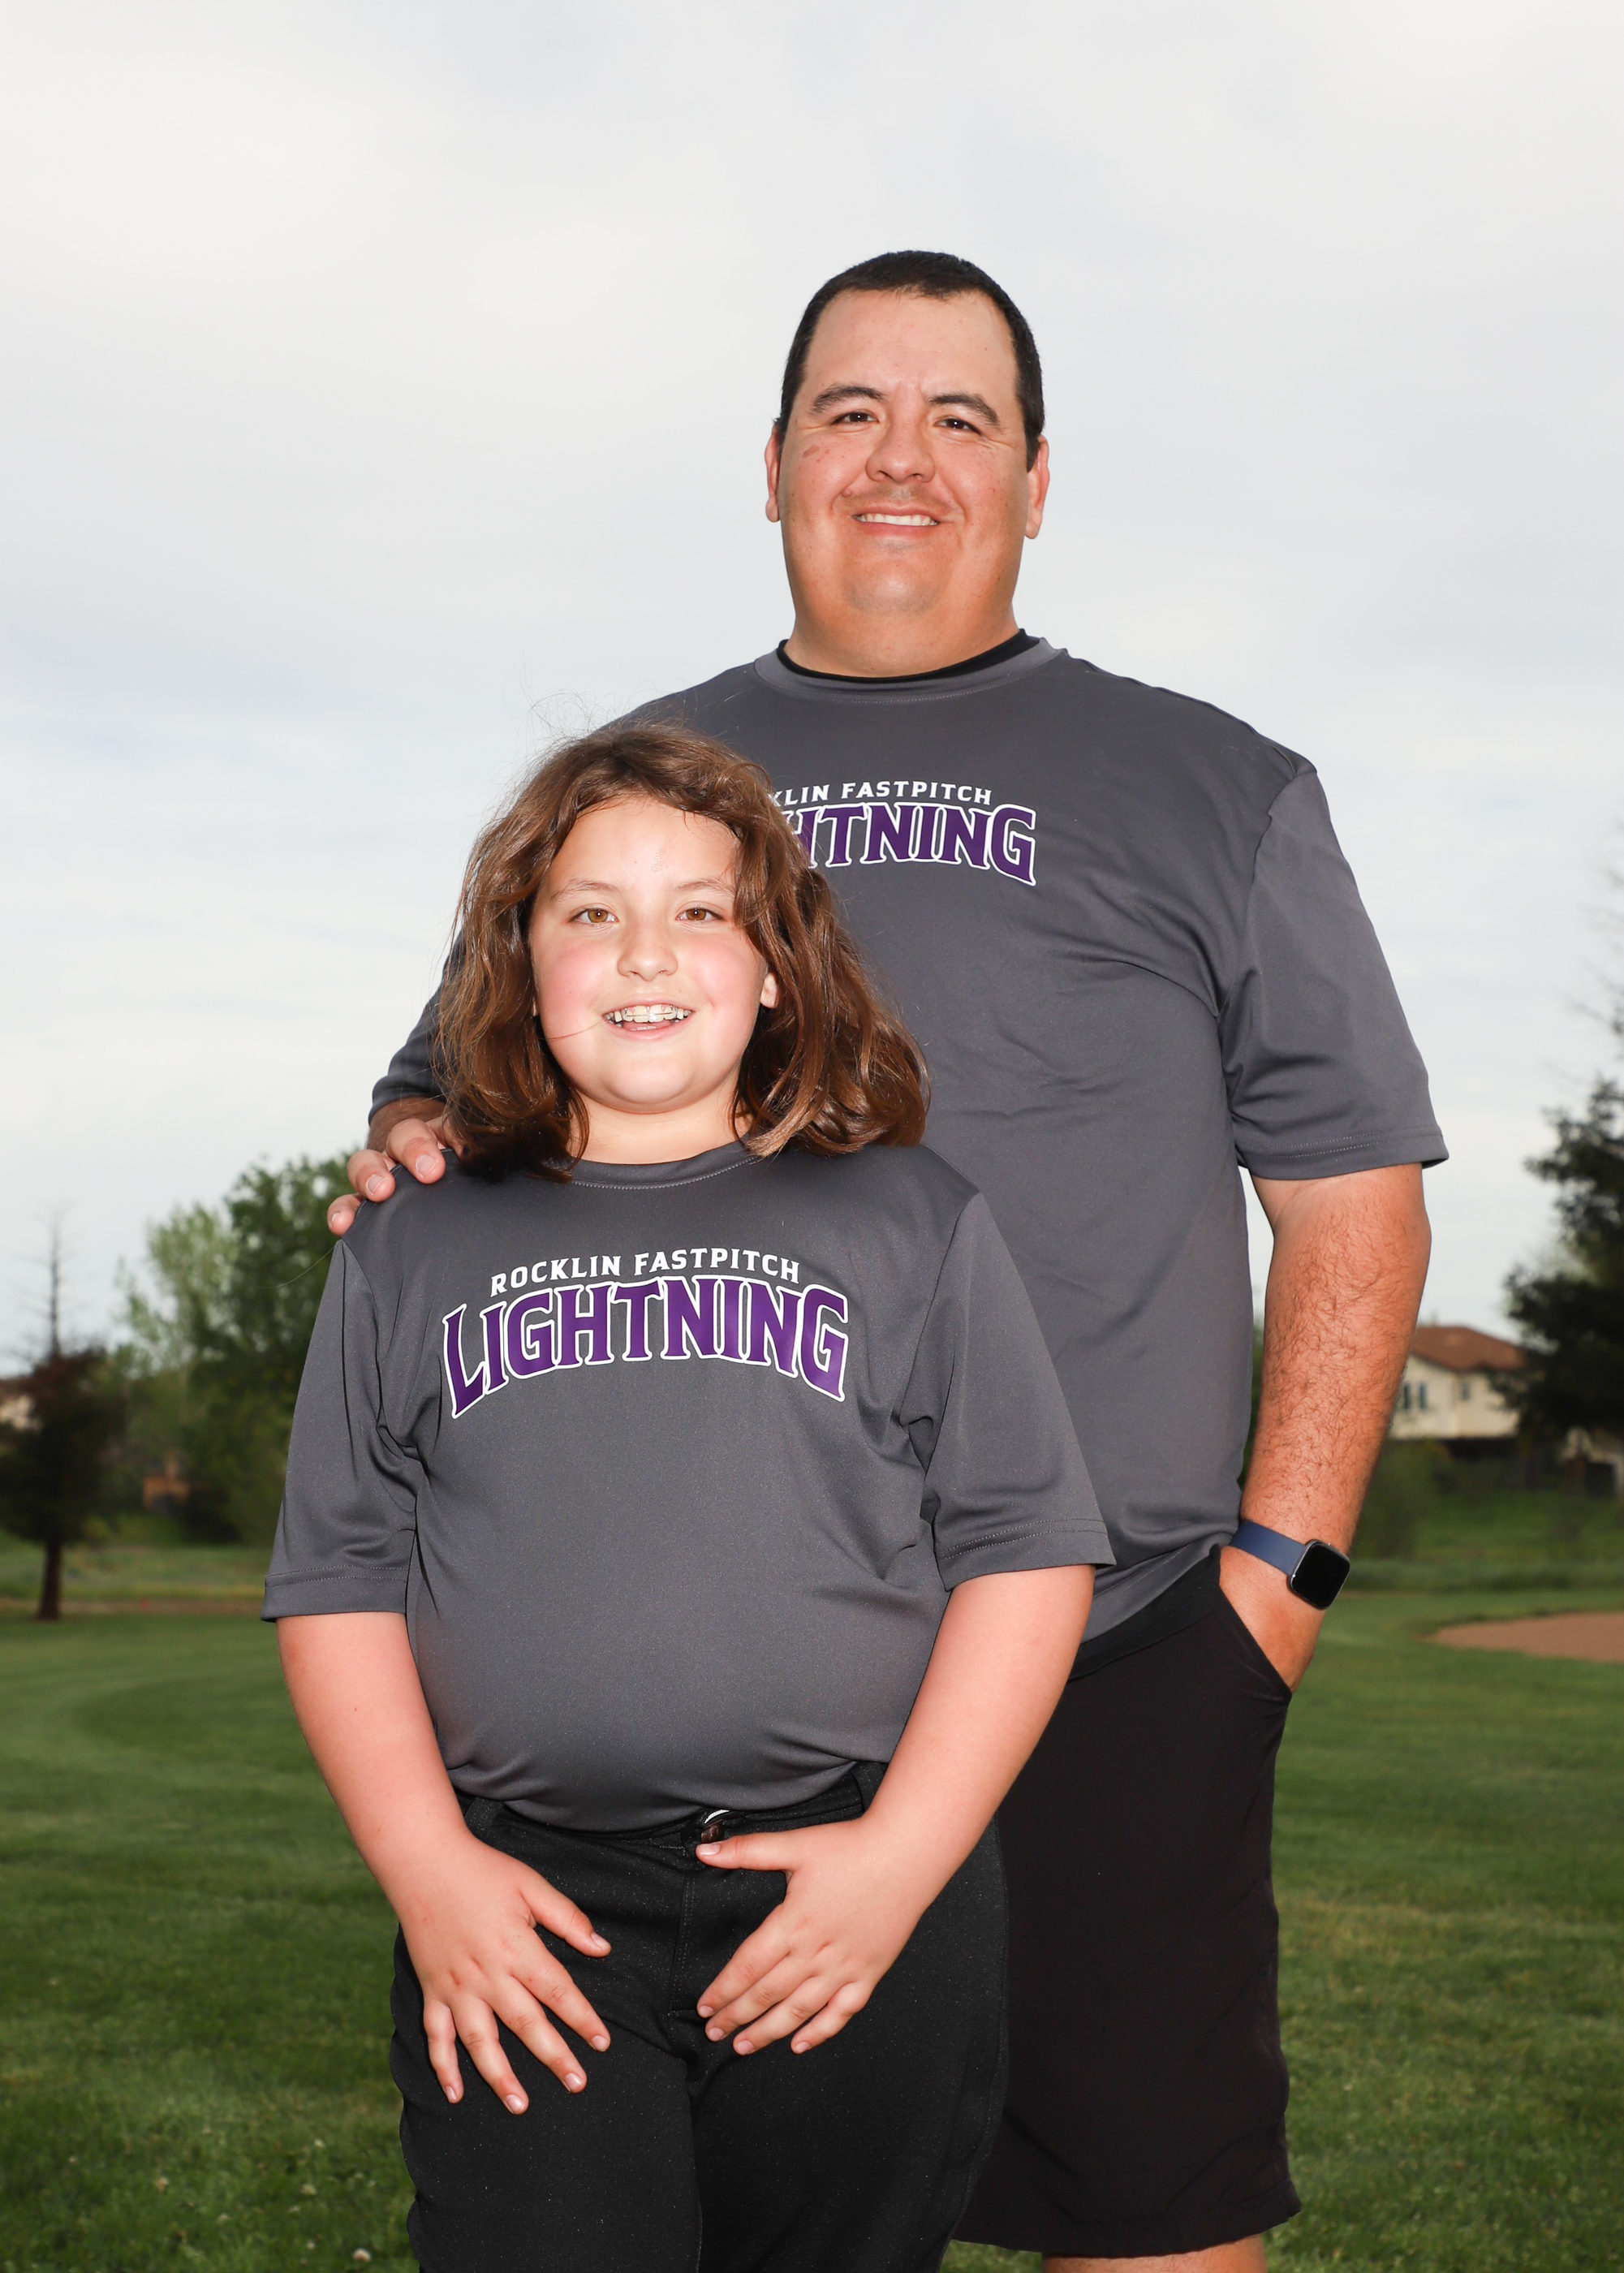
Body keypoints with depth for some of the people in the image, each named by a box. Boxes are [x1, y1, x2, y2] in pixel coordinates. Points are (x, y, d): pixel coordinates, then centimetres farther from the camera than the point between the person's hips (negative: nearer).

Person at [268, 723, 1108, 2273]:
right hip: (524, 1912, 0)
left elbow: (1025, 1555, 3)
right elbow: (337, 1578, 9)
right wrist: (426, 1868, -4)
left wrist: (905, 1853, -7)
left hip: (868, 1909, 0)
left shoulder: (910, 1219, 9)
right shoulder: (413, 1251, 13)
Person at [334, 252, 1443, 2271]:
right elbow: (452, 1091, 23)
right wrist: (417, 1150, -2)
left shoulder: (1210, 792, 10)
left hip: (1115, 1673, -2)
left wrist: (1277, 1575, -3)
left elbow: (1352, 1199, 7)